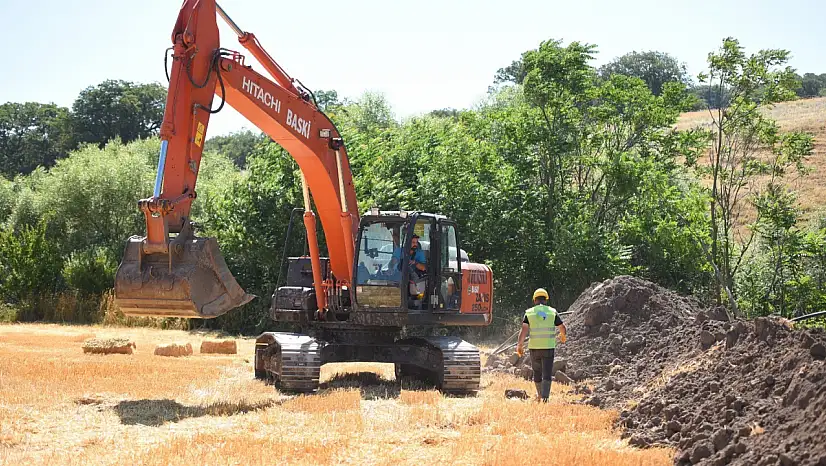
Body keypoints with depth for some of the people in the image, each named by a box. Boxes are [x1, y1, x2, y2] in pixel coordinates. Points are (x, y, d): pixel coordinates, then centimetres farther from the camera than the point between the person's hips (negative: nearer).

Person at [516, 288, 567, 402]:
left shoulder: (529, 313, 2)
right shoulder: (552, 312, 3)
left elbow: (524, 329, -9)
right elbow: (563, 329, 7)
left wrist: (519, 344, -13)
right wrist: (563, 336, 29)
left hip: (534, 347, 1)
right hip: (548, 347, -1)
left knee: (537, 372, 18)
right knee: (547, 374, -2)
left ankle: (540, 395, 34)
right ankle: (545, 397, -15)